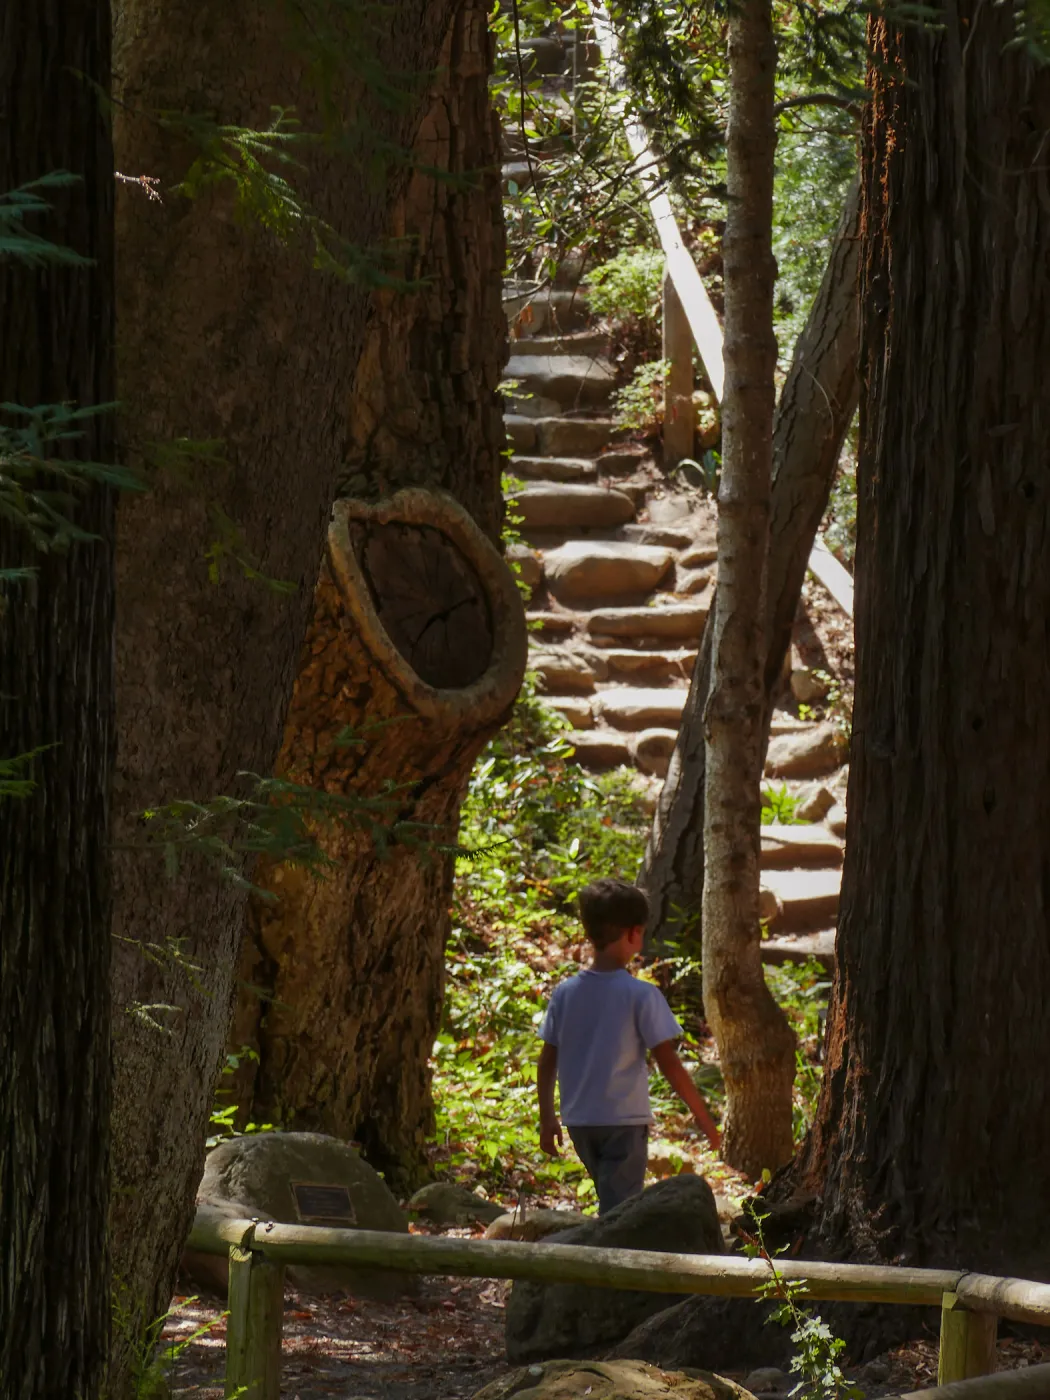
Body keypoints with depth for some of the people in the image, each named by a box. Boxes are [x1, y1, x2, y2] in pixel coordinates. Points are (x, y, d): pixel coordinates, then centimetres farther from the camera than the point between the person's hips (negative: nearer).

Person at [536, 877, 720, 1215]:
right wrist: (703, 1117, -3)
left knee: (611, 1203, 23)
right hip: (623, 1123, -5)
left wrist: (547, 1120, 16)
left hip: (579, 1122, 5)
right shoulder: (641, 995, -12)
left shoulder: (565, 993, 1)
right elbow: (669, 1064, -11)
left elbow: (547, 1063, 6)